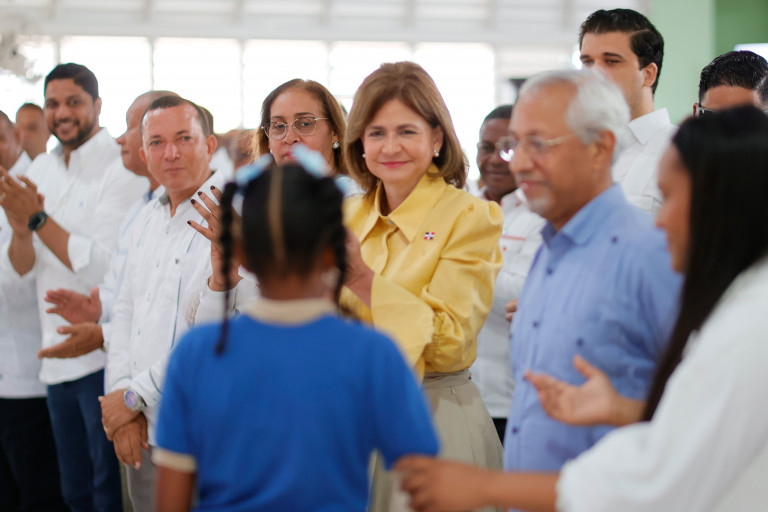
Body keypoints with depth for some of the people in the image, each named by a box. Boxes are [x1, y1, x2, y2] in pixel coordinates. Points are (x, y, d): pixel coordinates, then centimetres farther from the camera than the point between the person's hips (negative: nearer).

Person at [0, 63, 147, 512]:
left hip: (104, 356, -7)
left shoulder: (120, 169, -11)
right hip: (59, 354, 7)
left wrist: (39, 219, -19)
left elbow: (105, 268, -20)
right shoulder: (42, 170, 11)